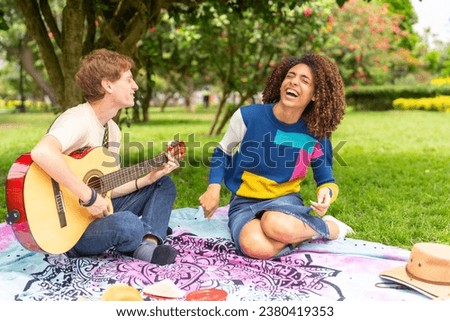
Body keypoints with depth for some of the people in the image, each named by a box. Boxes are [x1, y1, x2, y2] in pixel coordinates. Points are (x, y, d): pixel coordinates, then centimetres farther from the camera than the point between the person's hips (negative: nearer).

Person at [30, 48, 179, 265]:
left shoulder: (112, 130, 7)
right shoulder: (79, 120, -22)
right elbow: (41, 153, -43)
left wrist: (150, 177, -1)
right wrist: (88, 197, -36)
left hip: (95, 210, 10)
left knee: (163, 184, 13)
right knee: (128, 223, -38)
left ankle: (149, 242, -11)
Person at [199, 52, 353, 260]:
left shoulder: (316, 136, -9)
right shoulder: (248, 116, -13)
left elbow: (326, 178, 4)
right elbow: (223, 152, 4)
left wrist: (327, 192, -21)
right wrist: (213, 189, -11)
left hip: (285, 199, 0)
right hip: (244, 202, 0)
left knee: (277, 226, -38)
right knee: (257, 247, -34)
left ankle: (330, 227, -7)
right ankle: (306, 232, -4)